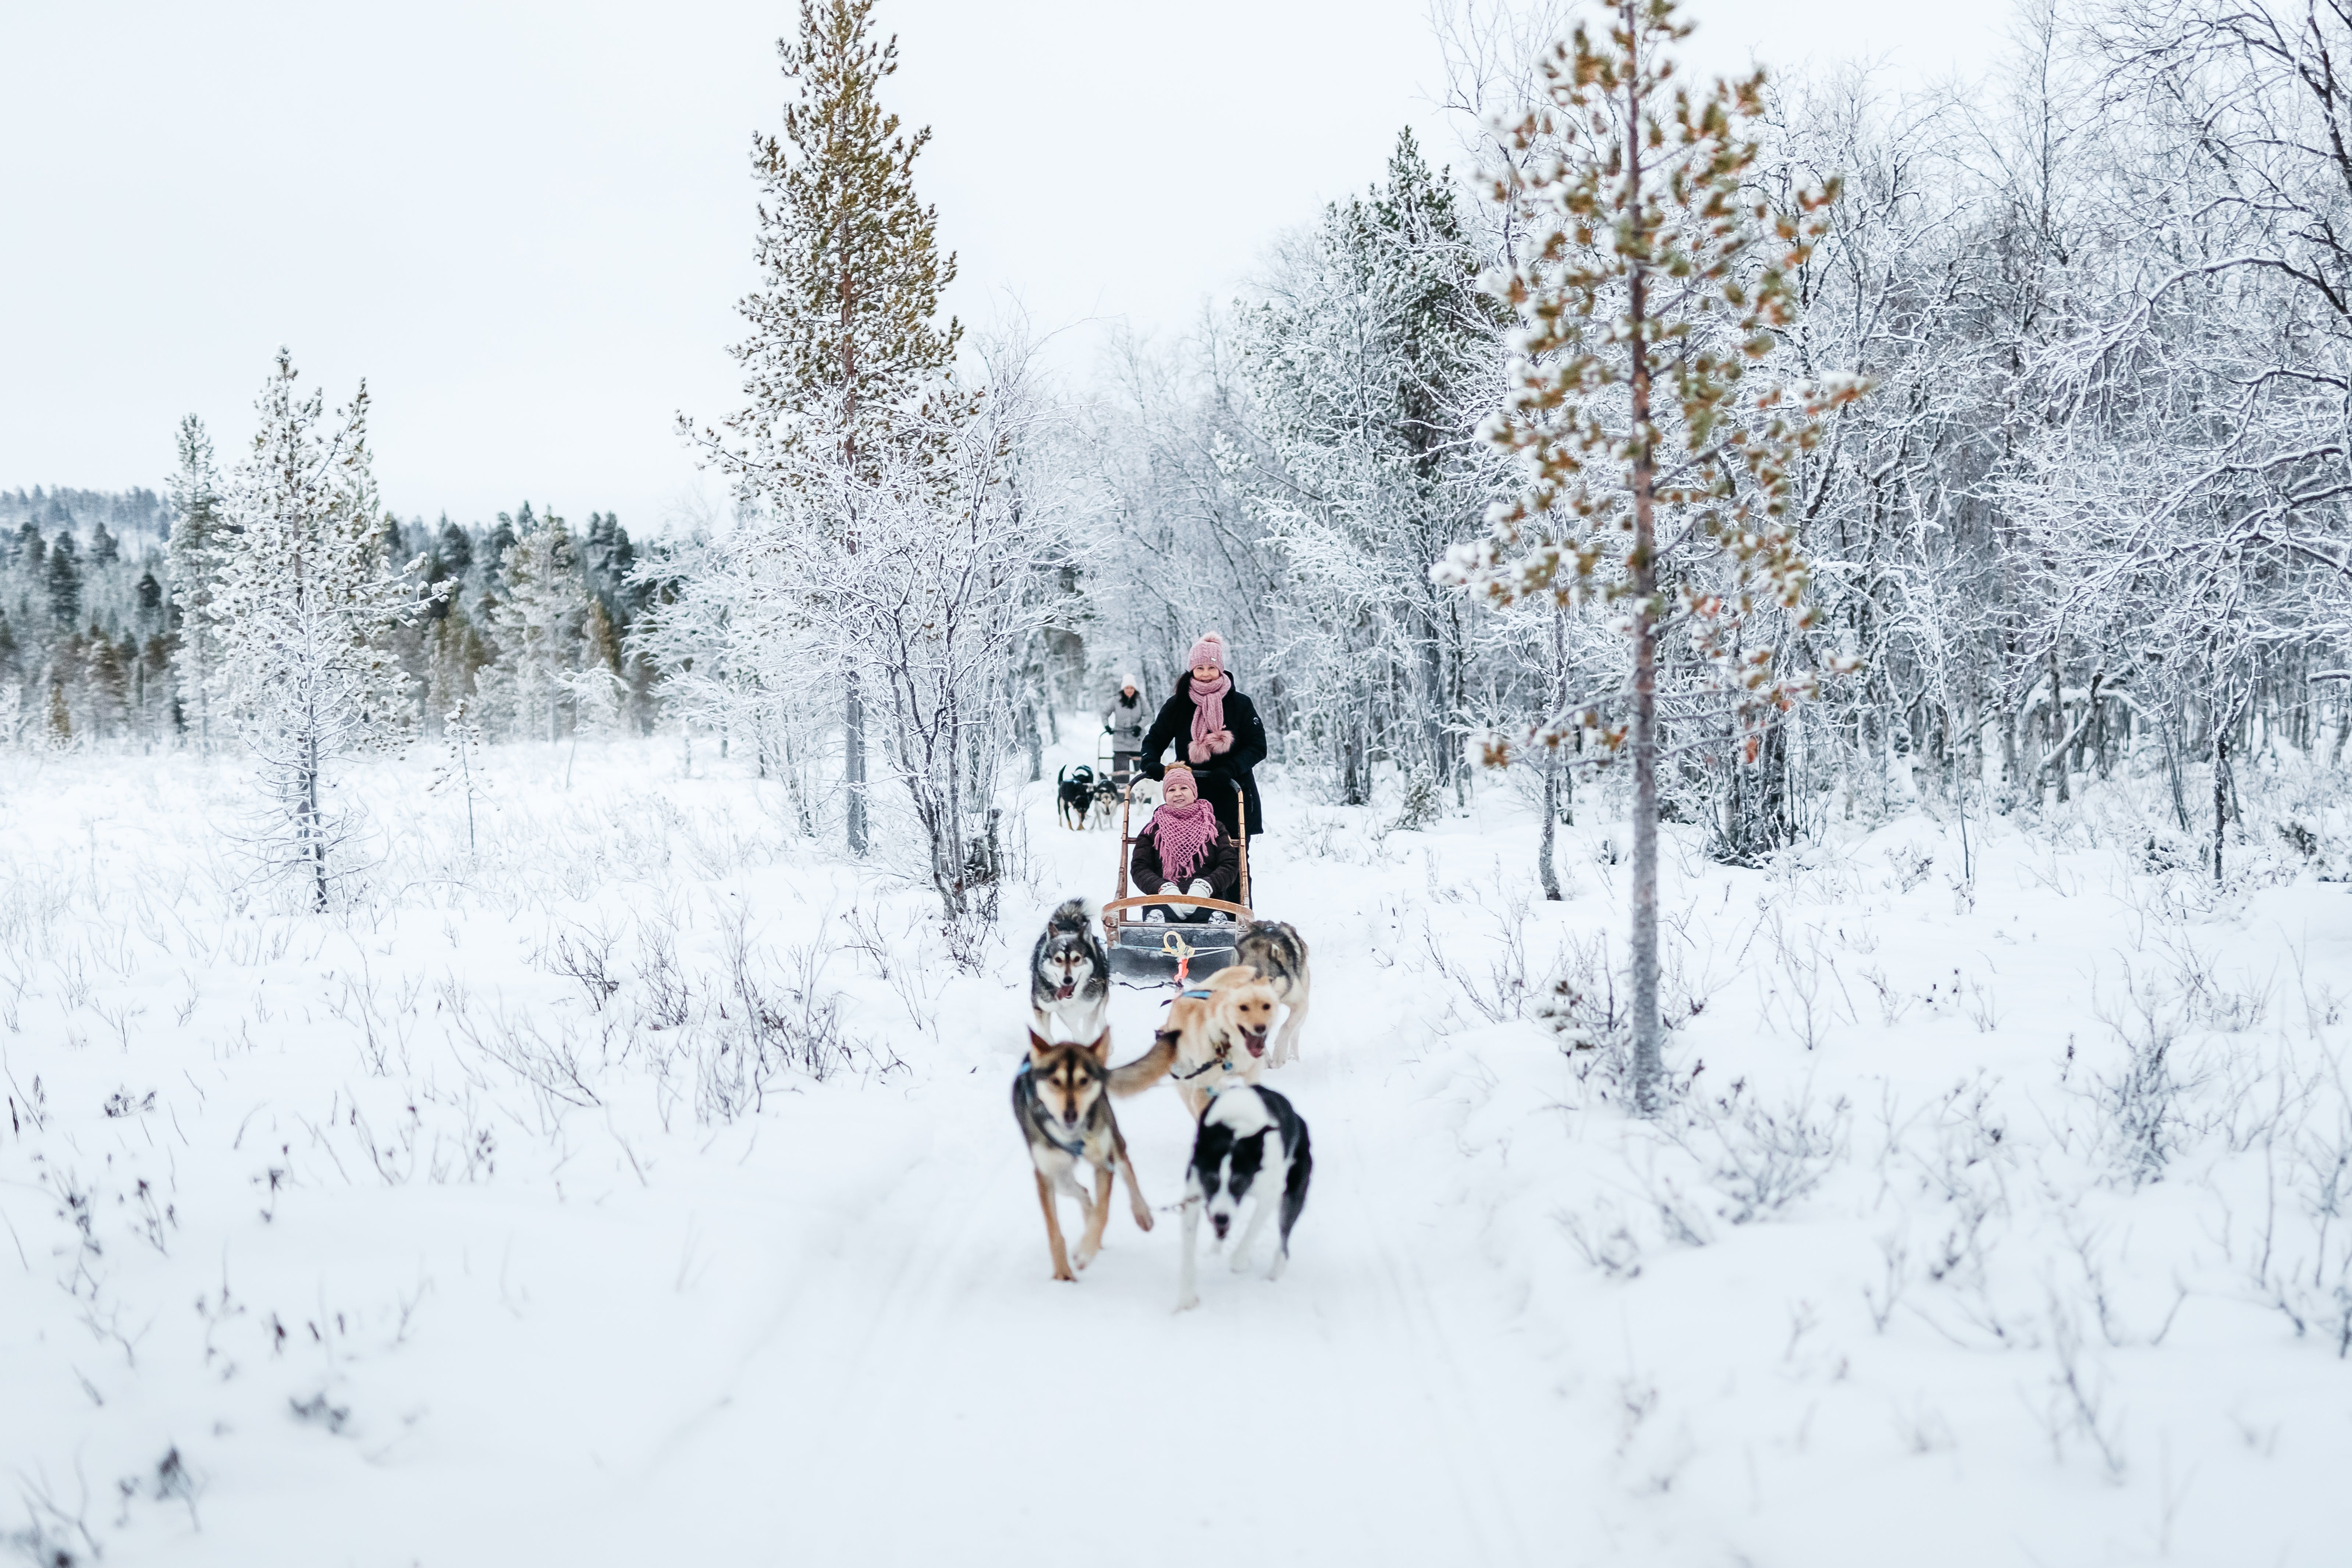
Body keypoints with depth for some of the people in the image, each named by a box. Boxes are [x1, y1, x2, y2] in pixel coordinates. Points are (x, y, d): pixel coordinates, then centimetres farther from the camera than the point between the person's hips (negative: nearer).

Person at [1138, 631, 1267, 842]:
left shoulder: (1241, 704, 1)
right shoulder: (1177, 705, 6)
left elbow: (1258, 747, -1)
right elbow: (1155, 739, 13)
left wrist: (1230, 770, -18)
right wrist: (1151, 763, -10)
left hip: (1233, 798, -1)